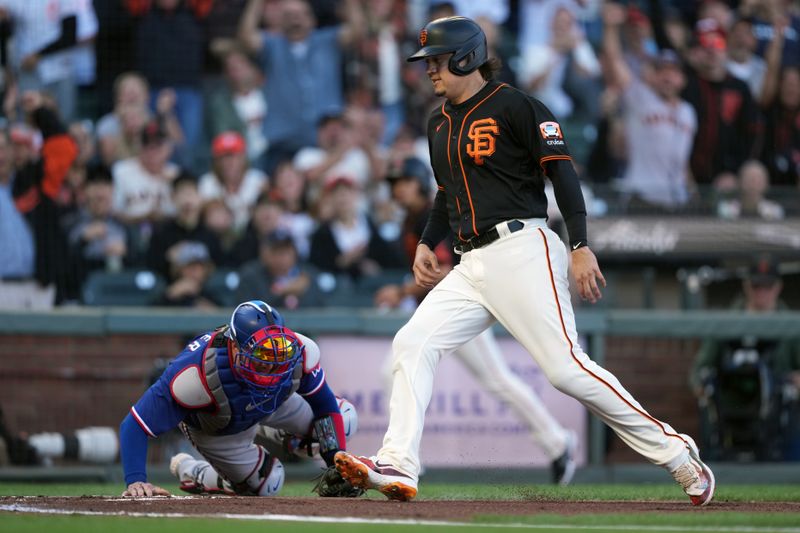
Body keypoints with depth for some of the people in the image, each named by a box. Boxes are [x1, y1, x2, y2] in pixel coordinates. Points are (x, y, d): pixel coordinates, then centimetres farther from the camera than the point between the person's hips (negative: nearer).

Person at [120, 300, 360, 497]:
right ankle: (188, 470, 24)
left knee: (342, 420, 4)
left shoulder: (301, 352, -36)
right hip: (214, 431, -4)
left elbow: (325, 404, -15)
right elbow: (135, 426, -42)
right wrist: (136, 481, -54)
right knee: (266, 485, 0)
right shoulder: (199, 375, -48)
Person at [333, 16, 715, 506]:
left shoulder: (514, 107, -6)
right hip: (473, 265, 8)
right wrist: (427, 243, 16)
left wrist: (580, 246, -20)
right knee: (413, 344, -6)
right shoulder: (440, 123, 19)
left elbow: (562, 172, -11)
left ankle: (674, 452, -7)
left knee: (566, 367, -15)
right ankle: (398, 468, -11)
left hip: (522, 250, -8)